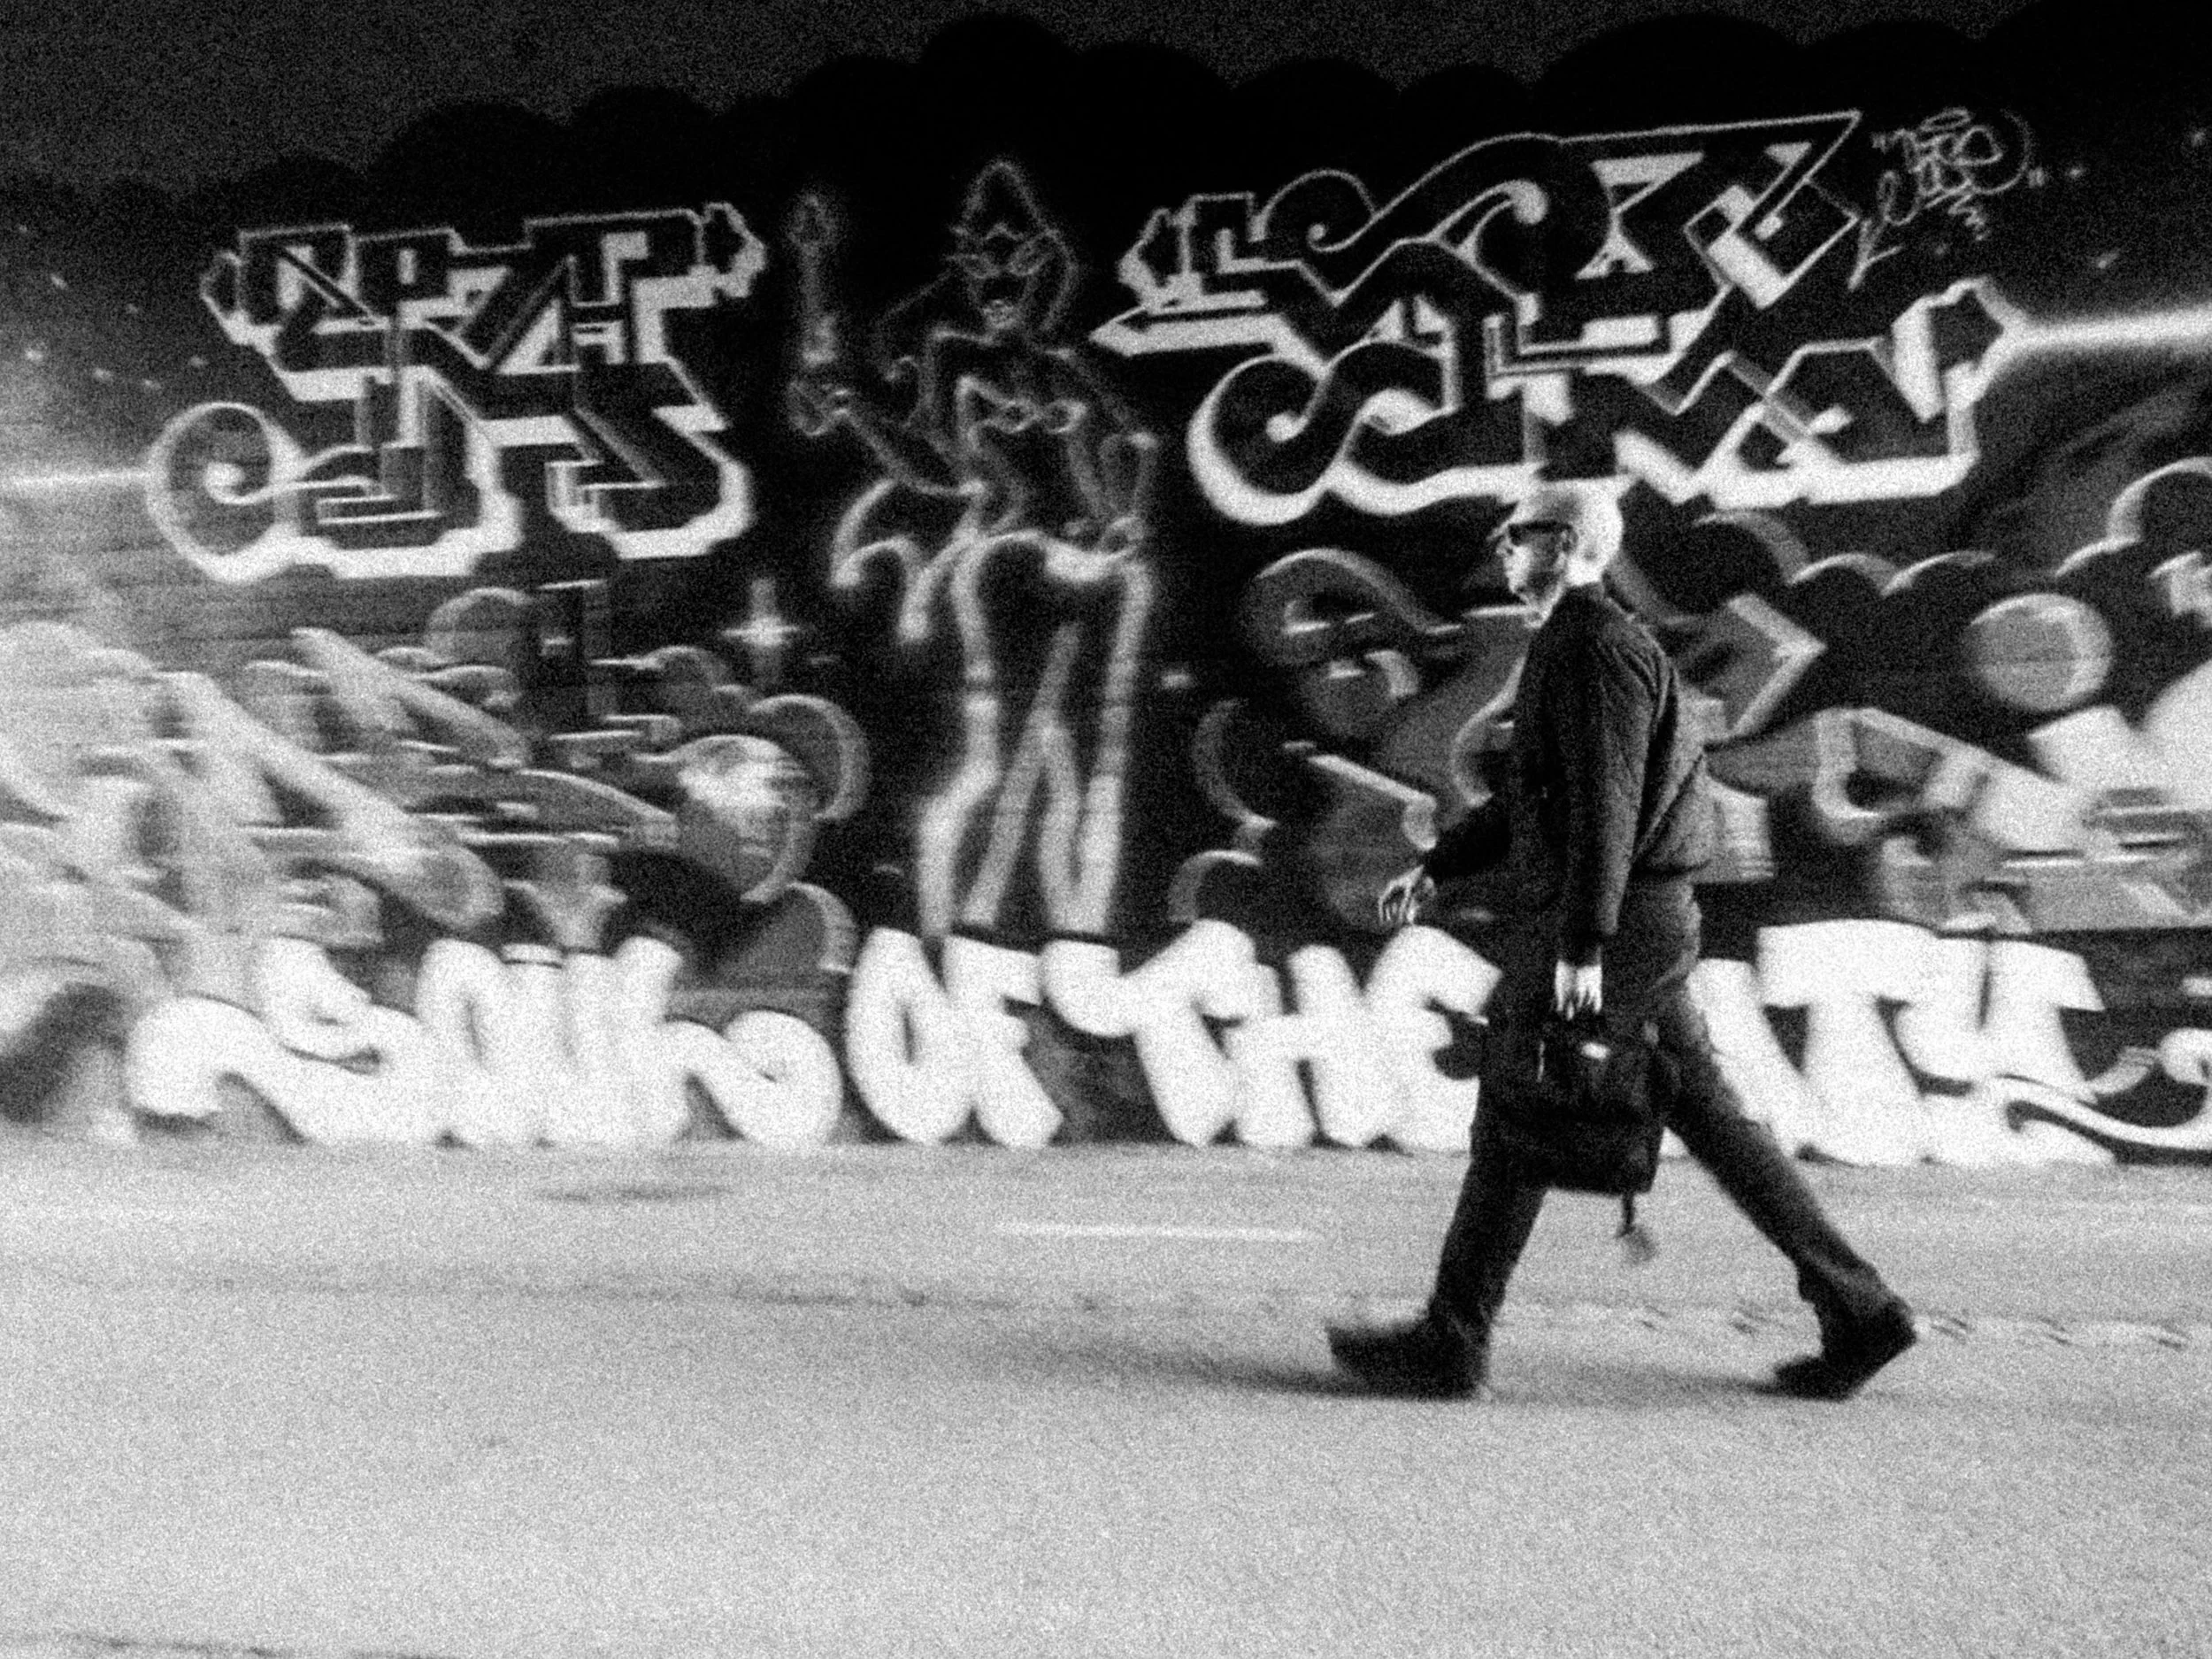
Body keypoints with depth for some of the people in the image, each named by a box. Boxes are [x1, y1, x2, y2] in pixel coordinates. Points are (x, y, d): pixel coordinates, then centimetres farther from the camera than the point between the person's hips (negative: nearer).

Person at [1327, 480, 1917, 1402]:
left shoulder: (1596, 647, -13)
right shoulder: (1571, 650, 20)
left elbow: (1605, 806, -21)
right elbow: (1527, 799, 24)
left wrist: (1581, 946, -24)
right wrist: (1434, 870, 17)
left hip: (1614, 926, -10)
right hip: (1644, 924, 10)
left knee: (1511, 1128, -3)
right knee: (1710, 1121, 12)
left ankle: (1452, 1345, 6)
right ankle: (1858, 1310, 18)